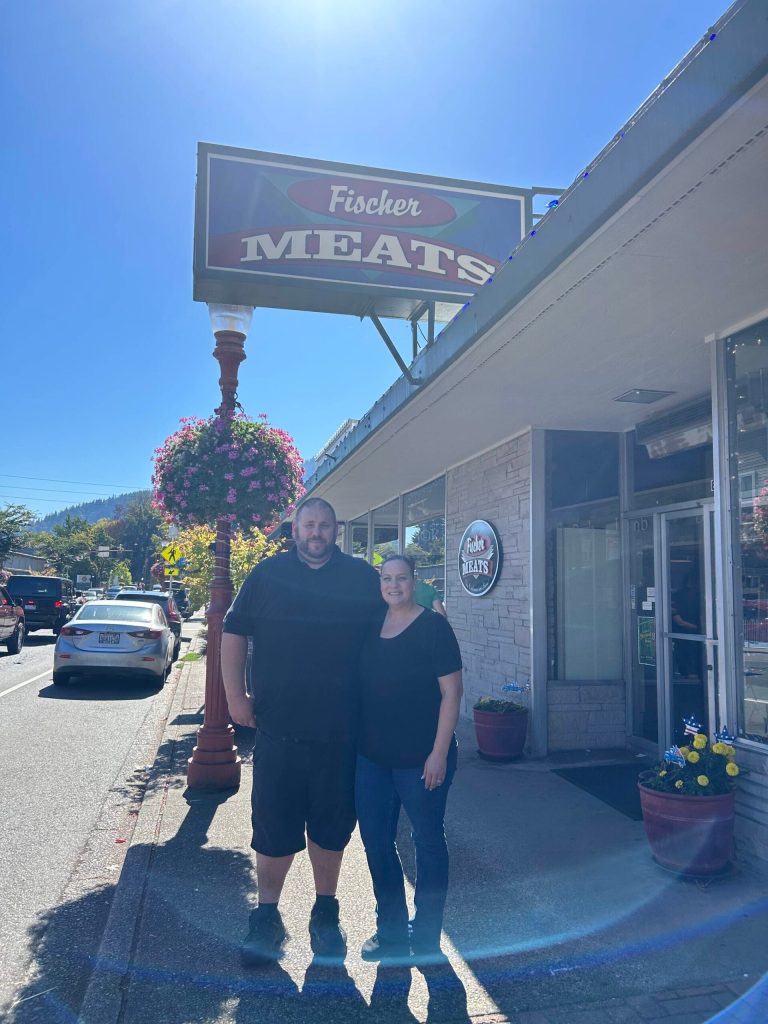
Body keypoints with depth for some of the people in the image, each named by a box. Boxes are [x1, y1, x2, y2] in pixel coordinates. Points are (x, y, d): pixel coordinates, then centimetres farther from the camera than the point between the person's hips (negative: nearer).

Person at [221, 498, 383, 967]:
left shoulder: (362, 577, 3)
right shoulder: (268, 573, 2)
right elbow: (234, 633, 4)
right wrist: (236, 695, -3)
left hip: (340, 730, 1)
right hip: (278, 726, 0)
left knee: (332, 825, 13)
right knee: (274, 826, 7)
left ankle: (326, 914, 32)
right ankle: (266, 917, 26)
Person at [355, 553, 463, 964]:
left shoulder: (433, 627, -10)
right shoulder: (369, 627, 5)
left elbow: (451, 691, -12)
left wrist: (439, 752, -15)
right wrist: (357, 743, 10)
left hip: (420, 758, -5)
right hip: (372, 757, 5)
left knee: (428, 842, 10)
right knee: (376, 841, 13)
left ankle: (426, 936, 28)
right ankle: (391, 930, 33)